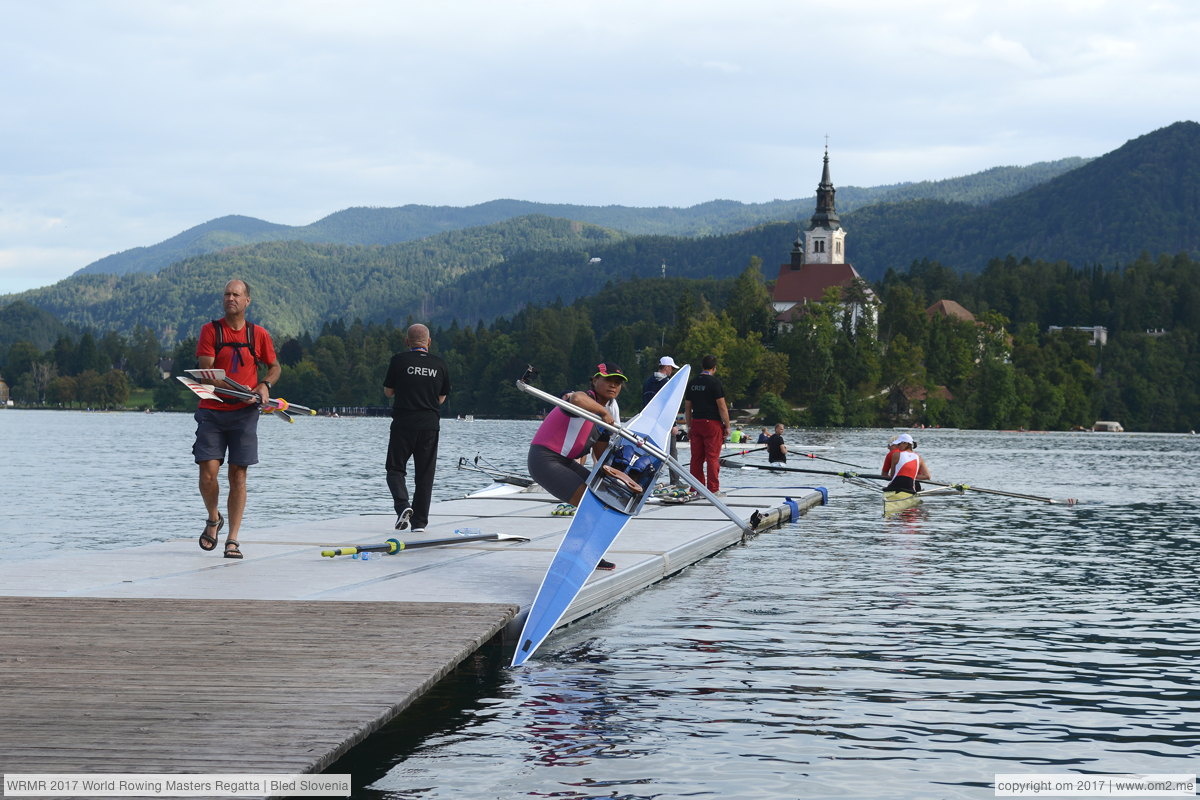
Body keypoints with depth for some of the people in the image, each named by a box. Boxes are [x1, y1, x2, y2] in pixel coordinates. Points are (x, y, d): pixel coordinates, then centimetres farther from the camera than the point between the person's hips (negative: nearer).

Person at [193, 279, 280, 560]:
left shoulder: (259, 334, 6)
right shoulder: (211, 330, 2)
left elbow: (275, 367, 19)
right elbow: (206, 372, -7)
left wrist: (265, 385, -3)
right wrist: (235, 390, -20)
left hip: (244, 413, 1)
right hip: (212, 411, -1)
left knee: (238, 475, -2)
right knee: (208, 472, -8)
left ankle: (232, 539, 3)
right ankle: (213, 520, 21)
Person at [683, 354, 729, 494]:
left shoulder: (692, 383, 10)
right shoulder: (714, 382, -9)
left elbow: (687, 407, 14)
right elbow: (722, 406, -11)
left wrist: (689, 427, 20)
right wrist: (727, 426, -4)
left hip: (696, 423, 6)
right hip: (712, 423, -6)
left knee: (696, 457, 9)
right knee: (713, 457, -4)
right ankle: (713, 489, -5)